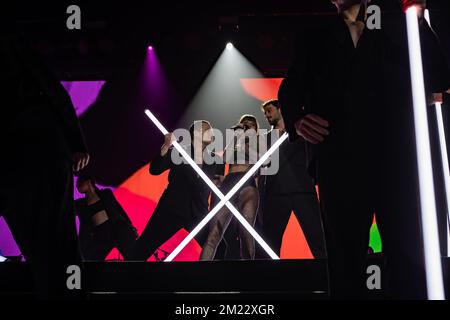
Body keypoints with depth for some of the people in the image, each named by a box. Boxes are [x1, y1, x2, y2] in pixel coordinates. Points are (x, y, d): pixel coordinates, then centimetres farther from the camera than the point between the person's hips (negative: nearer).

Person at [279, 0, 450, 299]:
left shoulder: (388, 42, 19)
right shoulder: (318, 42, 17)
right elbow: (290, 89, 14)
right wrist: (296, 120, -7)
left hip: (394, 161, 2)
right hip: (341, 162, -1)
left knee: (406, 252, 0)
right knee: (345, 253, 3)